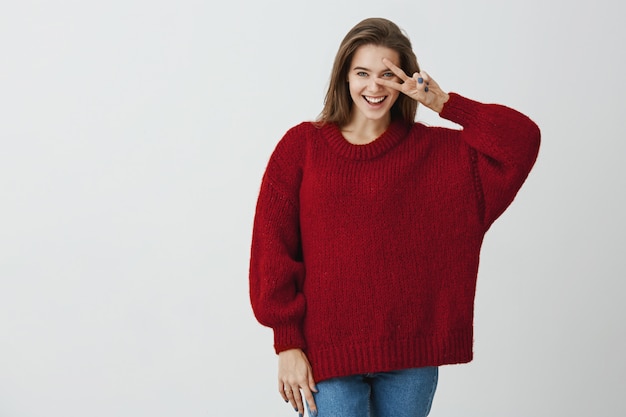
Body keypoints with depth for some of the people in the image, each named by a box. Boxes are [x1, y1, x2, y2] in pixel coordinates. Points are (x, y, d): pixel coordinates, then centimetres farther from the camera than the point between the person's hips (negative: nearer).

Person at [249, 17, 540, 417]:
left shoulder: (434, 150, 4)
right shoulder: (302, 146, 0)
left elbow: (523, 139, -7)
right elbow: (273, 247, -2)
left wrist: (444, 103, -8)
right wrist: (287, 343, -5)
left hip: (411, 353, 2)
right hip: (329, 350, -1)